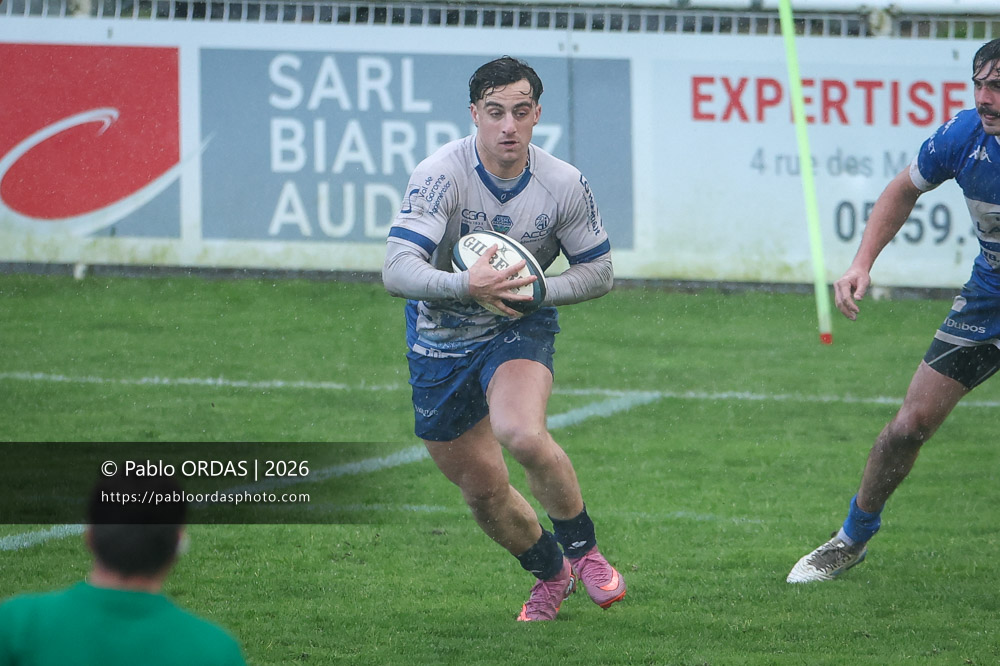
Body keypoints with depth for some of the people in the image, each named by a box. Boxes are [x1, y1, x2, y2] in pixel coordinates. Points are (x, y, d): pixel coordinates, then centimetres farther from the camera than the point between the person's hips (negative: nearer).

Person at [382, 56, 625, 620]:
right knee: (484, 490, 8)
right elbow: (397, 270, -32)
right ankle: (551, 574, 36)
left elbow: (599, 273, -1)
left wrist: (531, 291, -19)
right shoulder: (439, 176, -23)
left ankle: (584, 548, -9)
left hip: (520, 330, -1)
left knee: (523, 434, -31)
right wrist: (466, 285, -49)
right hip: (441, 340, 1)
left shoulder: (564, 185, -14)